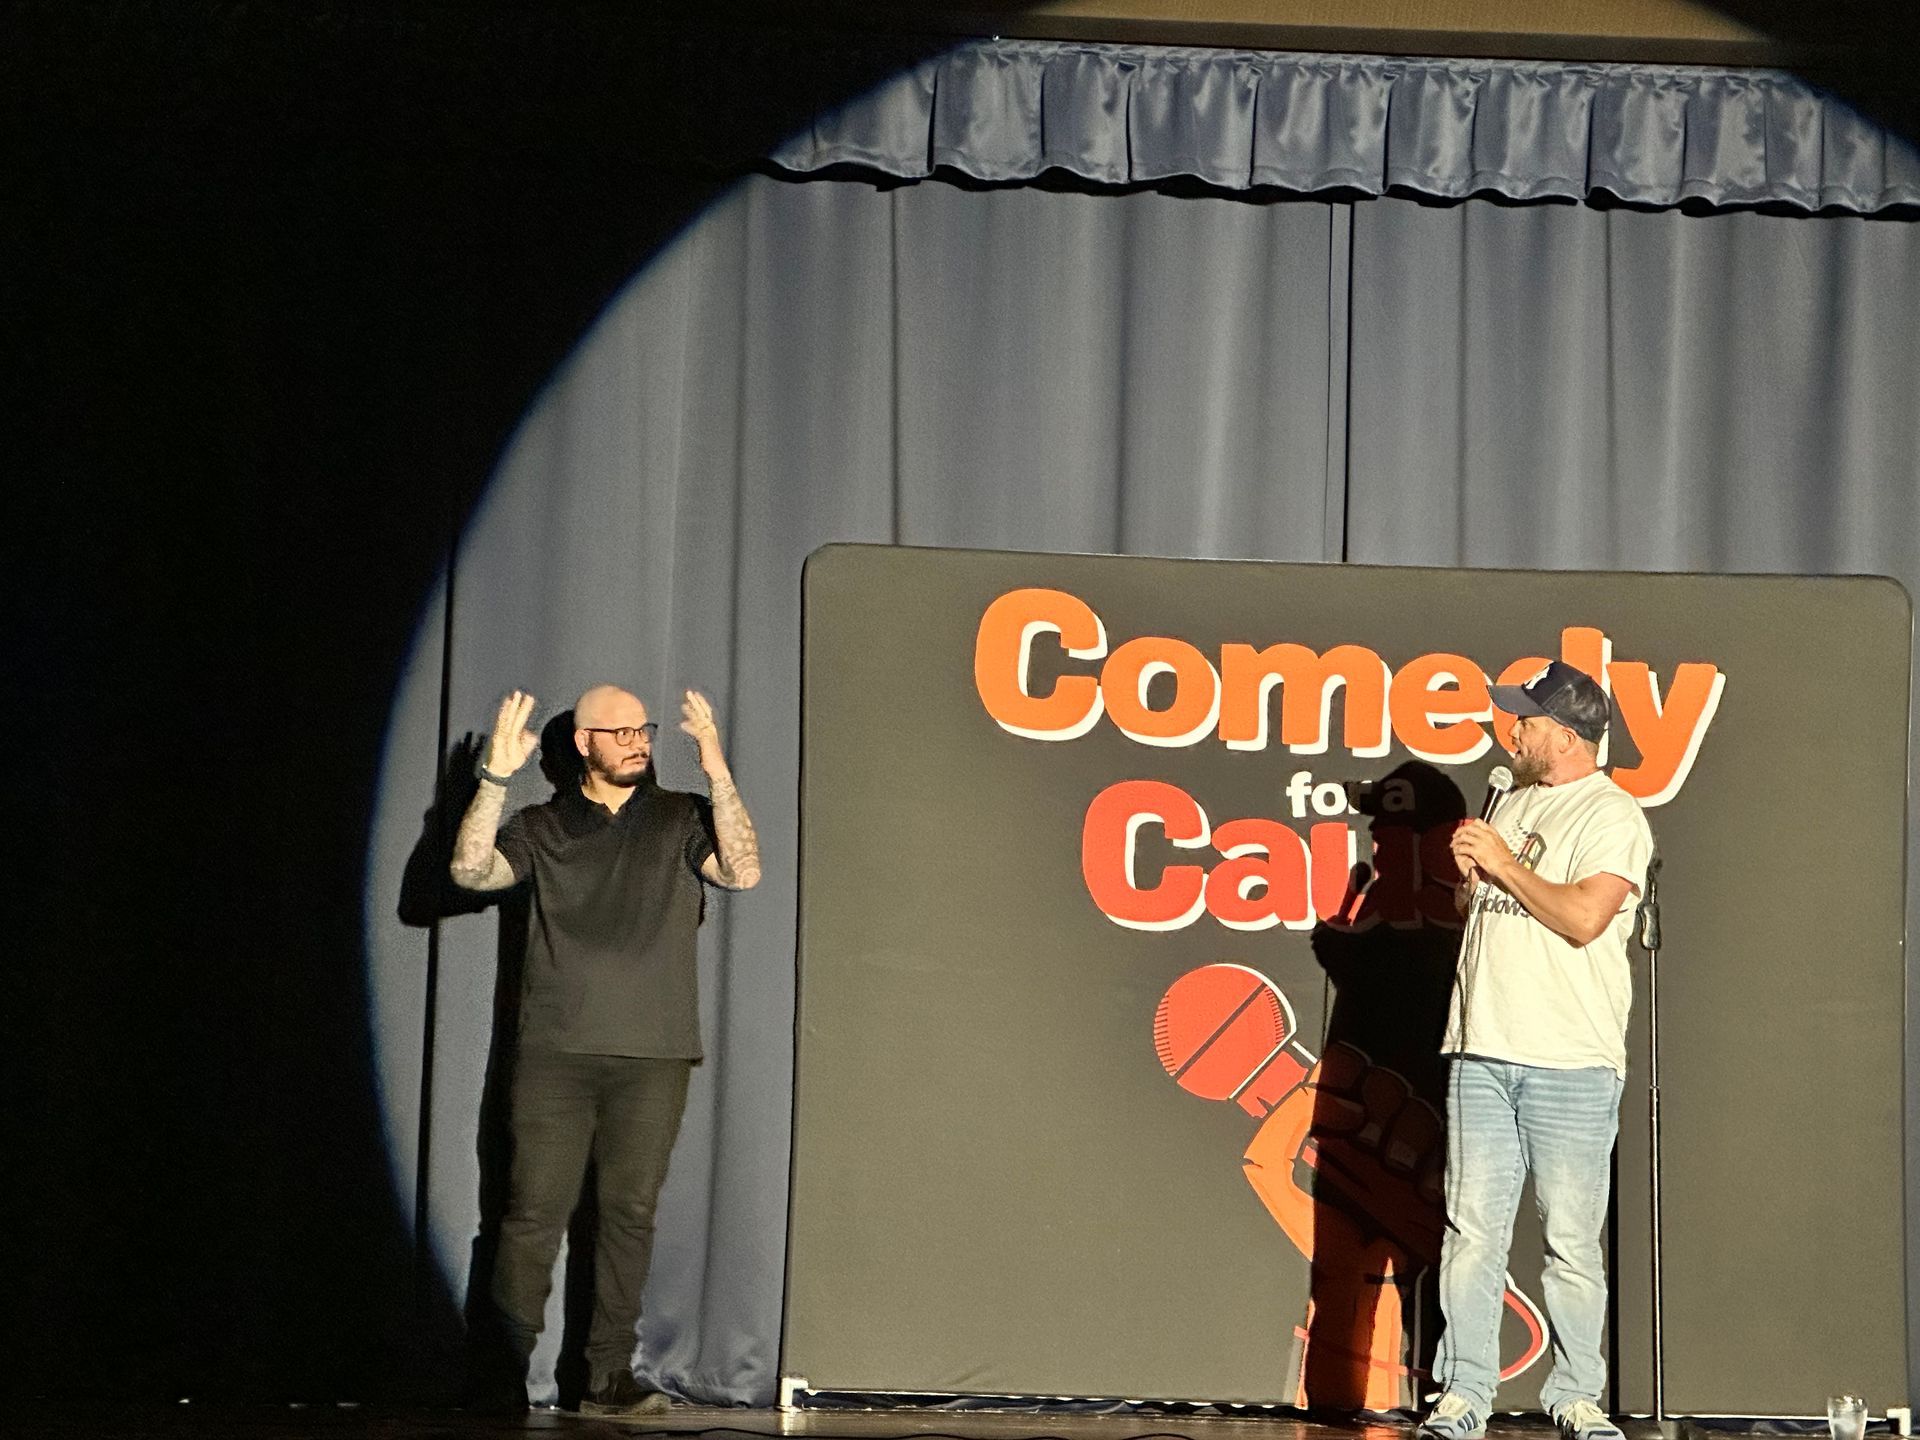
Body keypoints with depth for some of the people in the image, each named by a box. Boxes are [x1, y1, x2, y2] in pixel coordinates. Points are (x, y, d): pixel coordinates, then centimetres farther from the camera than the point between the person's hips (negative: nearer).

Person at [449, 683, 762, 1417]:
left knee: (629, 1212, -1)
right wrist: (496, 777, -12)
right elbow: (470, 869, -3)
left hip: (652, 1055, 0)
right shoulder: (543, 826, 11)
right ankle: (512, 1374, 2)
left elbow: (743, 871, -6)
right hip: (555, 1052, 0)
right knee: (535, 1211, -4)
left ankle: (609, 1376, 3)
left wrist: (717, 771, -14)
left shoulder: (682, 820, 11)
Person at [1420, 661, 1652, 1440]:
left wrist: (1502, 863, -9)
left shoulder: (1613, 817, -4)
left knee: (1573, 1241, -2)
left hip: (1570, 1062, -6)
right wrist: (1468, 875, 5)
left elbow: (1584, 917, -18)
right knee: (1473, 1230, 2)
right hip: (1483, 1053, 6)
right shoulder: (1514, 803, 19)